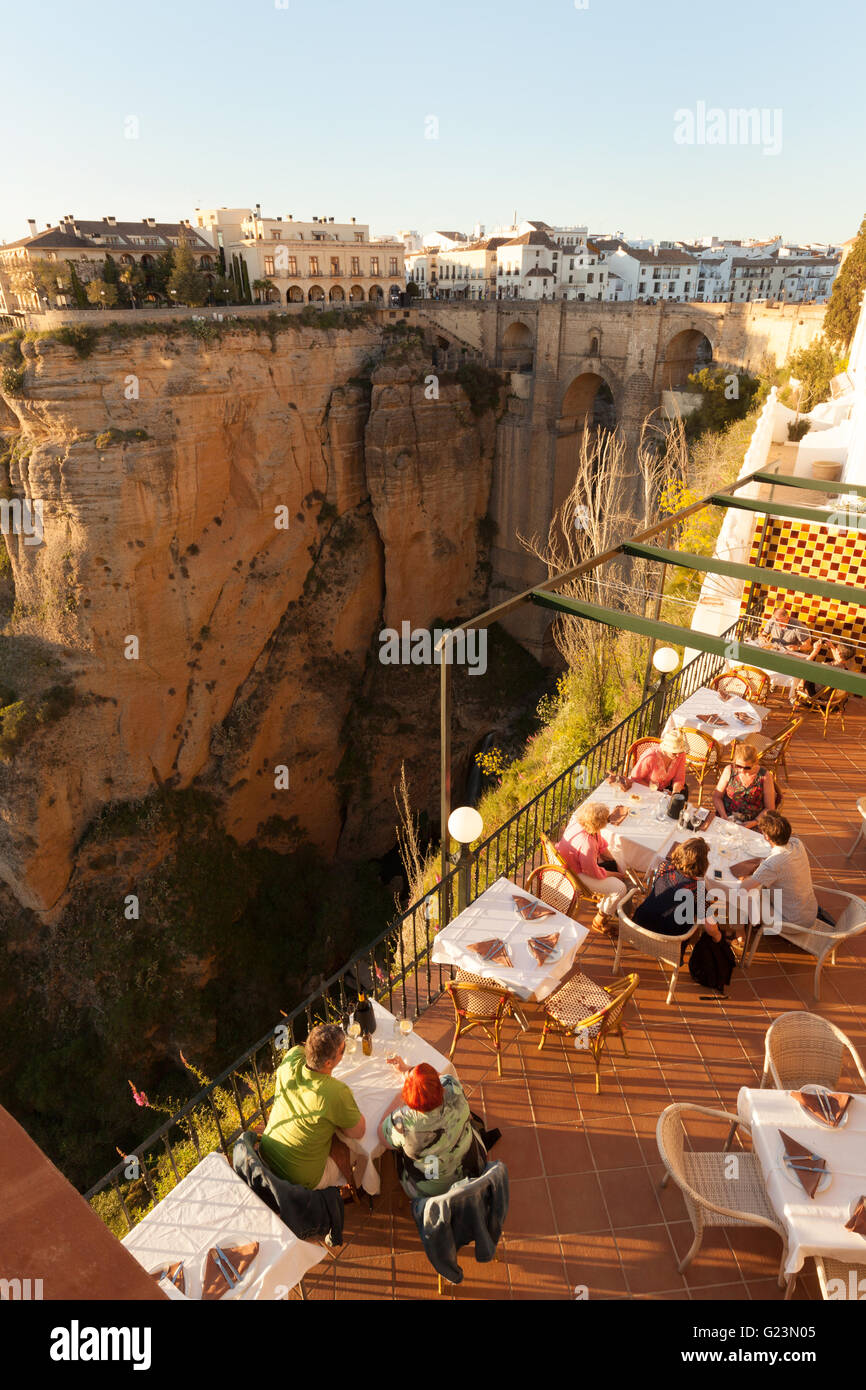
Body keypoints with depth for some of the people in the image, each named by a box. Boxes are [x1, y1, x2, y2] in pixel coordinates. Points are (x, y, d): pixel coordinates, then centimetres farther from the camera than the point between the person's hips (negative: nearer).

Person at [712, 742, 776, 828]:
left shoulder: (765, 776, -3)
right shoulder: (729, 770, 1)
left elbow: (769, 809, 2)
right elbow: (716, 797, 7)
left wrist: (754, 822, -13)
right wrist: (724, 816, -9)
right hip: (726, 820, 2)